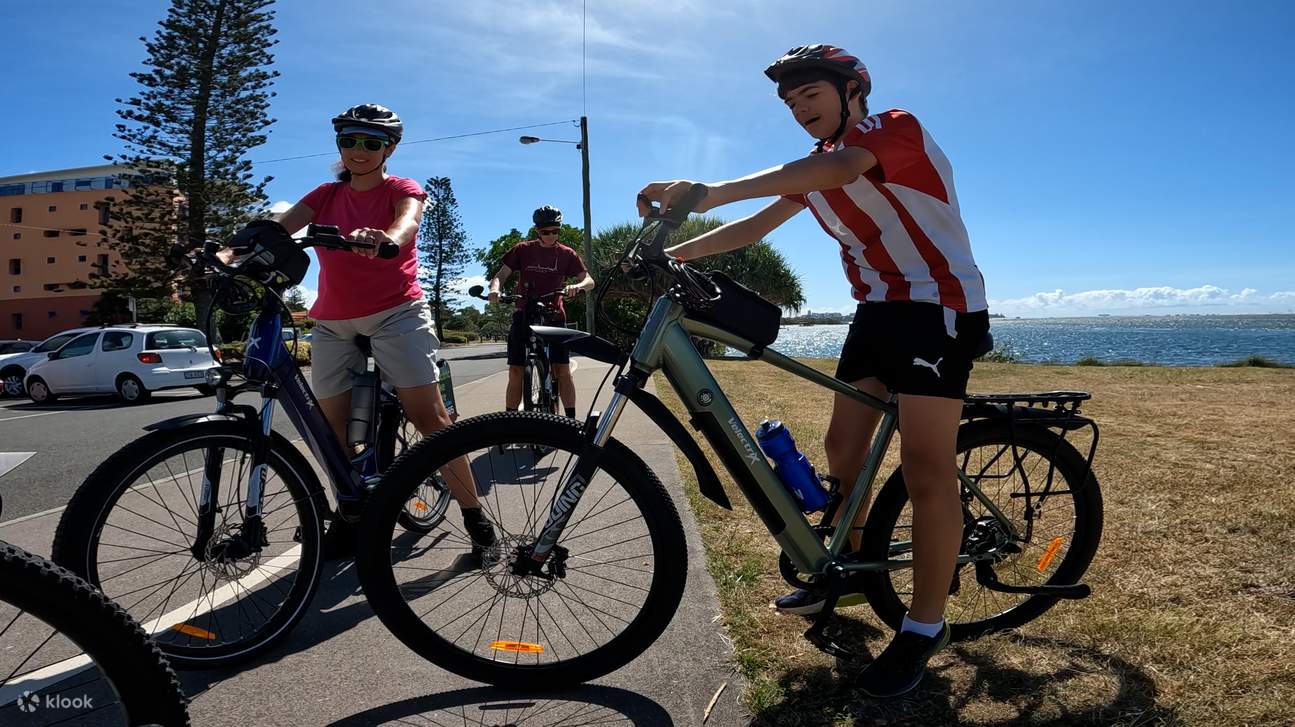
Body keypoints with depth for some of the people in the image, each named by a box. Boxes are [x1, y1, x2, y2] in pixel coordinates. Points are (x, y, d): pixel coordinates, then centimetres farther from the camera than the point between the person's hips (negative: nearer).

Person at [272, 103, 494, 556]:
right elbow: (280, 225, -2)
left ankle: (473, 512, -6)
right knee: (334, 423, 3)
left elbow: (408, 219, -20)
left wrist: (386, 238, -45)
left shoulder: (402, 190, 4)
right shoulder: (326, 196, 14)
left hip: (396, 314, -4)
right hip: (333, 322, 4)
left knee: (428, 415, -13)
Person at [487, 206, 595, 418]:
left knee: (562, 370, -8)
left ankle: (571, 420, -2)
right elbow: (501, 275, 0)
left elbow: (589, 281, -3)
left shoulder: (566, 254, 3)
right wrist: (494, 288, -24)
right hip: (524, 315, 0)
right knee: (515, 372, -3)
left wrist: (577, 286, -27)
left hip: (554, 316, 0)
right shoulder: (522, 249, 3)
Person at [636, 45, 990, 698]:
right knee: (843, 444, 9)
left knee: (925, 464, -14)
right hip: (876, 308, 8)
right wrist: (671, 253, -3)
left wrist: (711, 191, -44)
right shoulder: (816, 168, 14)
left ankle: (925, 626, -3)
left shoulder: (896, 128, -11)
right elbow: (755, 226, 8)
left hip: (939, 302, -8)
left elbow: (841, 167, -33)